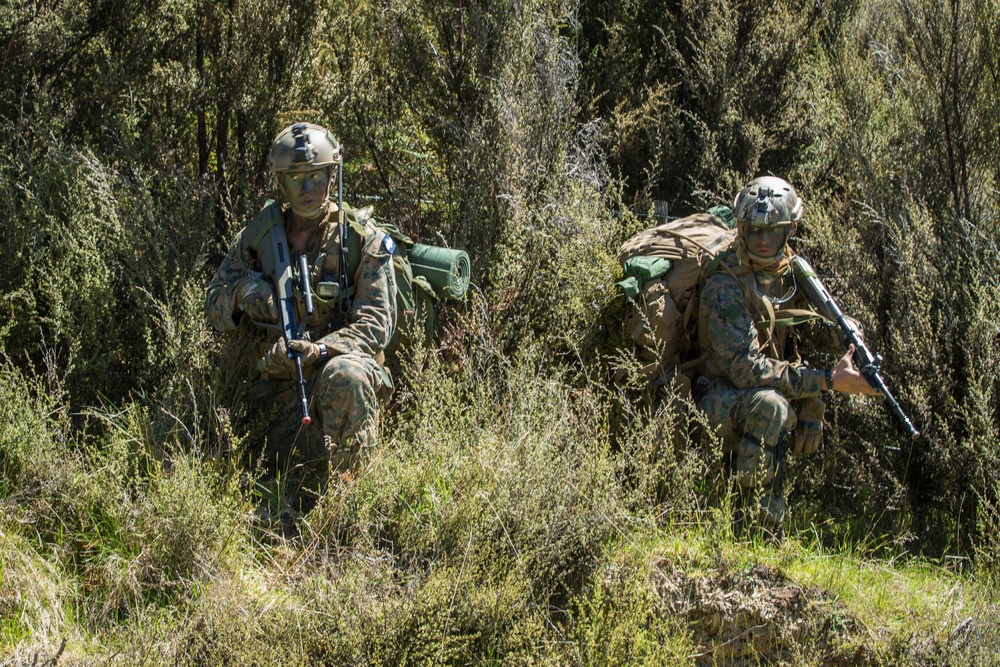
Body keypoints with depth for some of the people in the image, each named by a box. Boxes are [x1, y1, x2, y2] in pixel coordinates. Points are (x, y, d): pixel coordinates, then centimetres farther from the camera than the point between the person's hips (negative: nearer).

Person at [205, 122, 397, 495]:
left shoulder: (364, 240, 0)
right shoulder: (258, 236, 10)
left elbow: (376, 325, -8)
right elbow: (214, 311, 13)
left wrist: (318, 350, -26)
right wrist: (242, 291, -12)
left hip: (339, 363, -1)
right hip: (283, 382, 1)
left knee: (345, 374, -40)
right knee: (301, 463, -28)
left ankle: (344, 488, -24)